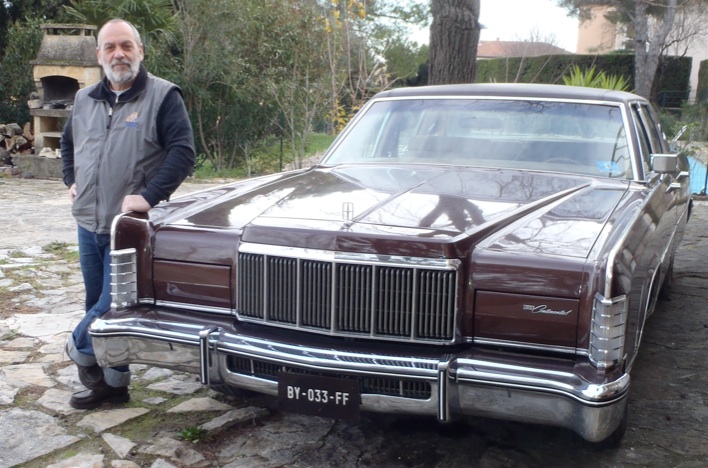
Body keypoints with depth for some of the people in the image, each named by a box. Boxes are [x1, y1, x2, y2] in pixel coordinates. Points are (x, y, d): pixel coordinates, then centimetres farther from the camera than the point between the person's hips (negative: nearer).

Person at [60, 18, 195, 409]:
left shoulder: (163, 96, -7)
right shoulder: (84, 100, 13)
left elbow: (182, 152, -15)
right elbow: (68, 142, 31)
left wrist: (149, 196, -21)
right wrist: (71, 180, 17)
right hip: (88, 225, 6)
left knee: (113, 305, -7)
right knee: (100, 305, 12)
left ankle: (79, 348, 21)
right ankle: (112, 382, 25)